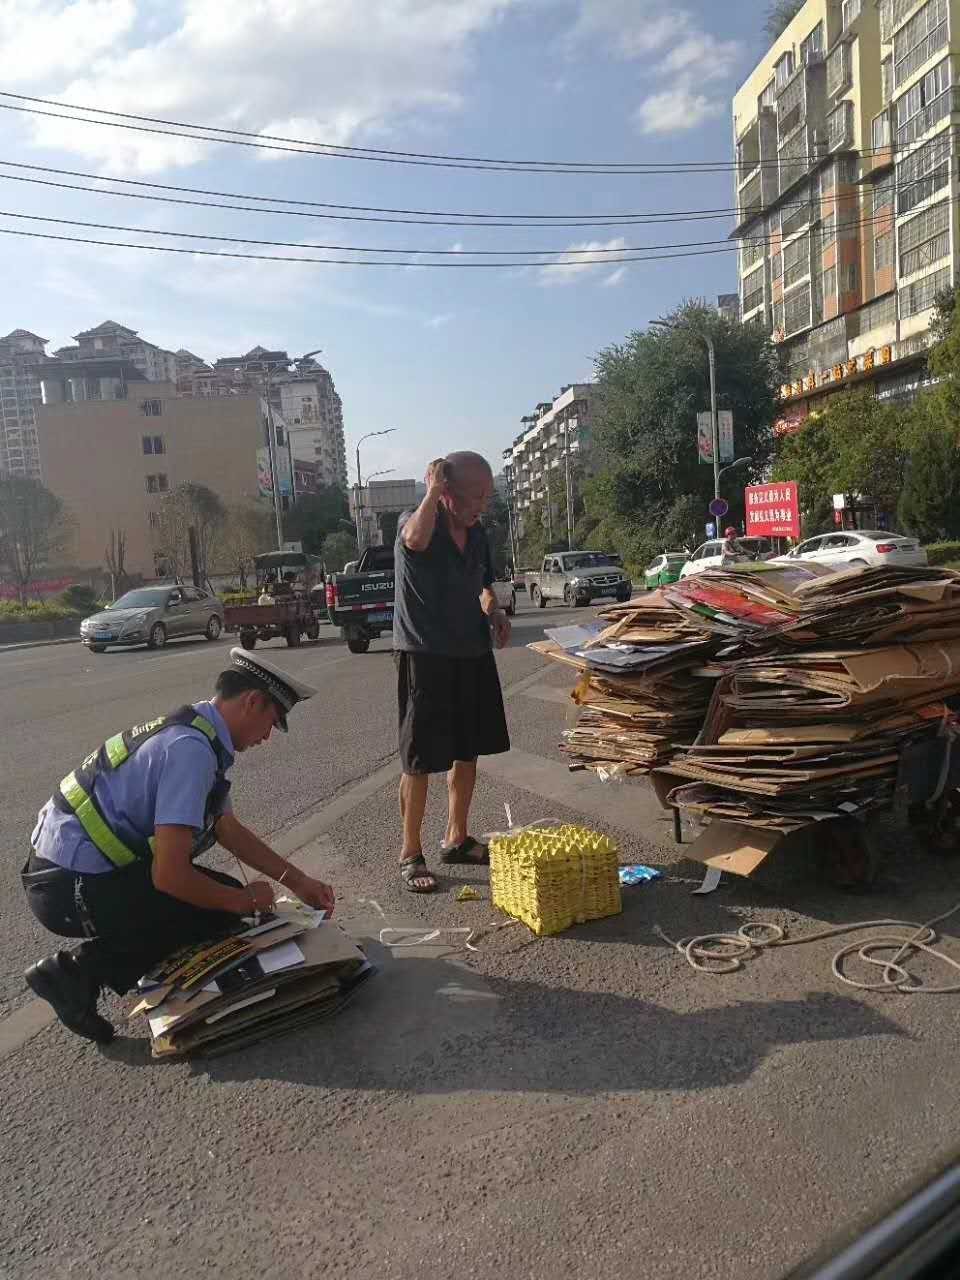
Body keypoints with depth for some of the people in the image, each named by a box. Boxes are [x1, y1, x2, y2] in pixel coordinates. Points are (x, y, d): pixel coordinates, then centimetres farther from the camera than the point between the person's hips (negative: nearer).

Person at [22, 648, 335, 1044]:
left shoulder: (196, 731, 6)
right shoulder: (193, 749, -25)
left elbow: (229, 829, 15)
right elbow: (169, 874, -26)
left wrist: (298, 881, 13)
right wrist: (244, 900, -9)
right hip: (71, 888, -9)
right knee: (224, 910, -7)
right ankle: (79, 971, -1)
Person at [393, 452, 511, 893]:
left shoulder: (477, 535, 9)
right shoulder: (414, 522, -12)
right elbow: (416, 539, -39)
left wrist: (494, 612, 3)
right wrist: (433, 489, -25)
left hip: (473, 655, 7)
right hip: (424, 658, -7)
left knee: (467, 753, 15)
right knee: (420, 761, 0)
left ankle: (456, 839, 31)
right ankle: (410, 854, 14)